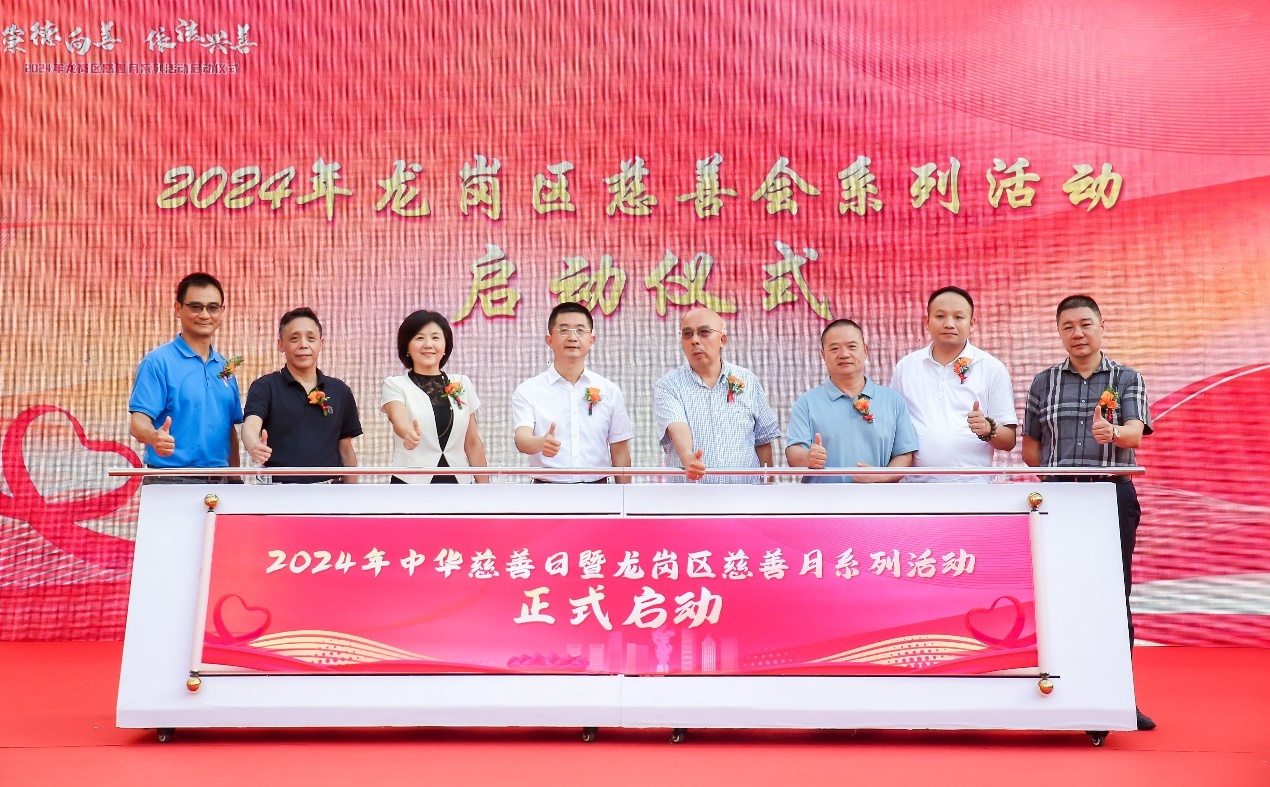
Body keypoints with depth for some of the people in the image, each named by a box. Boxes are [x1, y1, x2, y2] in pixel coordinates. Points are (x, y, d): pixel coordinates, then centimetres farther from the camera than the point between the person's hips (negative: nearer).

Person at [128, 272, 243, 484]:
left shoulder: (225, 367, 13)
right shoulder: (157, 362, -4)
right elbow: (138, 421, -12)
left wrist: (235, 480, 9)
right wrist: (154, 437, -34)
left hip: (219, 482, 5)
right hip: (171, 480, -5)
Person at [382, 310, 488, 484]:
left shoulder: (462, 384, 10)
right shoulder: (395, 385, 0)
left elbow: (473, 443, 13)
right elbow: (398, 418, -22)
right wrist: (409, 433, -45)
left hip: (458, 485, 4)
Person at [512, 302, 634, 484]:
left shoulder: (610, 391, 6)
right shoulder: (528, 391, 0)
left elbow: (619, 451, 9)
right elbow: (522, 439, -14)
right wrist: (541, 443, -35)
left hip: (597, 487, 2)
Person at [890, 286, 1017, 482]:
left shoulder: (992, 368, 2)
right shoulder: (905, 366, 8)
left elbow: (1009, 440, 2)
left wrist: (988, 429, -18)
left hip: (971, 487, -1)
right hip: (914, 490, 1)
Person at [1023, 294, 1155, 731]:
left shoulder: (1127, 379, 7)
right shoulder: (1044, 382, 12)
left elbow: (1135, 432, -10)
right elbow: (1030, 444, 15)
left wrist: (1112, 432, -32)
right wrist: (1052, 475, 2)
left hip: (1113, 495, -1)